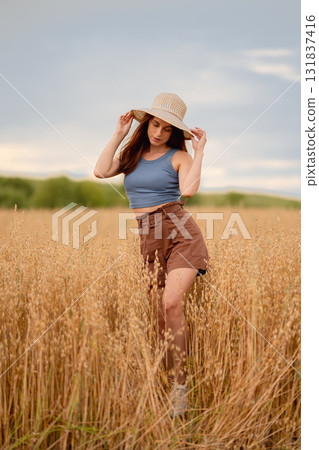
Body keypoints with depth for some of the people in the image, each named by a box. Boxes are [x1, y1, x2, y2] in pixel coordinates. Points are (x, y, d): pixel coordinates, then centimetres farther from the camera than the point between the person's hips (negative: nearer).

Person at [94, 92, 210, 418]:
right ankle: (172, 380, 10)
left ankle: (179, 387, -16)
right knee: (159, 314, 0)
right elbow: (101, 172, -1)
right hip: (147, 240, 4)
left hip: (180, 232, -4)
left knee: (171, 301, -22)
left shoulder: (179, 156, 4)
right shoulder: (131, 154, 17)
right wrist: (119, 134, 5)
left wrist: (199, 150, -7)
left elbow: (188, 190, -15)